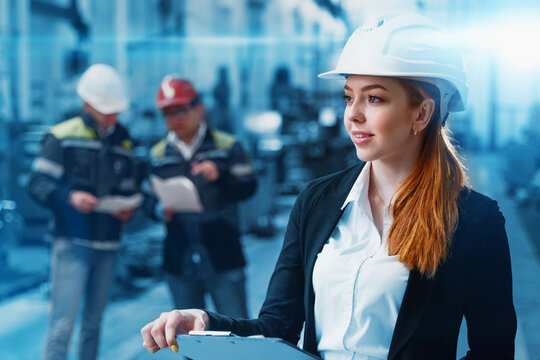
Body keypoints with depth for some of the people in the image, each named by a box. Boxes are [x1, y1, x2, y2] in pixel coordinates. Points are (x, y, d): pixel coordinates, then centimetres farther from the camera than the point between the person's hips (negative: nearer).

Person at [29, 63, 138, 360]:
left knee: (93, 322, 12)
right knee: (62, 322, -10)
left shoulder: (123, 143, 13)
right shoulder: (63, 136, -4)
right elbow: (37, 183, -7)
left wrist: (127, 209, -6)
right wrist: (70, 197, -23)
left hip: (106, 245, 5)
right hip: (71, 242, -5)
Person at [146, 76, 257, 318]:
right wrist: (161, 209, -9)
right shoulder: (159, 154, 12)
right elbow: (151, 198, 13)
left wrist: (220, 176, -22)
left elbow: (248, 187, -5)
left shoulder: (226, 146, 4)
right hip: (179, 260, 3)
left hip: (222, 257, -3)